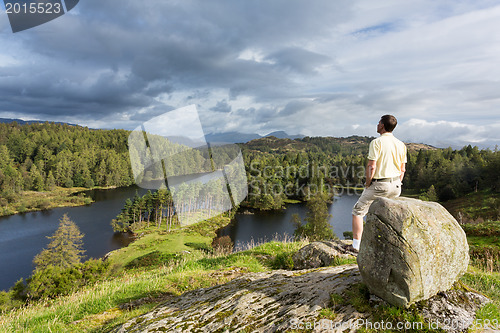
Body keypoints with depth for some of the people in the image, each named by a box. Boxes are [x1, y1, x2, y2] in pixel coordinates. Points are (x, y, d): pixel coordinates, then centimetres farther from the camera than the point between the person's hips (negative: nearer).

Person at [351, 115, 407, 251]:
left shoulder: (376, 142, -12)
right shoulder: (401, 145, 8)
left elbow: (371, 167, -18)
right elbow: (402, 169, 11)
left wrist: (368, 184, -6)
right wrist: (396, 186, 19)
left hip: (379, 185, -6)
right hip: (396, 185, 6)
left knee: (358, 211, 7)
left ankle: (356, 245, 5)